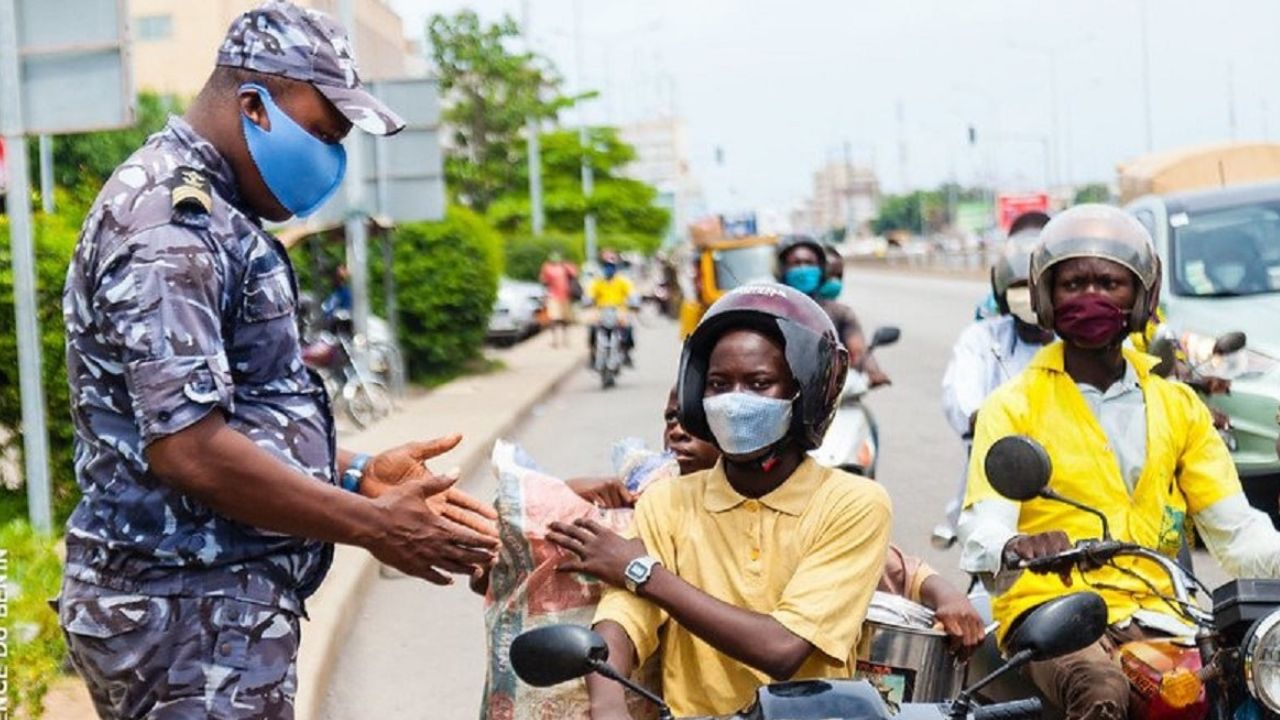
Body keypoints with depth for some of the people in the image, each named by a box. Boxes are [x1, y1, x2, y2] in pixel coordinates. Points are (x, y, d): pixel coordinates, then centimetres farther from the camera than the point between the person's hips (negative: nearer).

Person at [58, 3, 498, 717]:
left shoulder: (210, 214, 16)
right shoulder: (169, 221, -17)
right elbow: (187, 447, -24)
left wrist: (357, 473, 9)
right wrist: (372, 526, -15)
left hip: (222, 608, 10)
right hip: (192, 624, -10)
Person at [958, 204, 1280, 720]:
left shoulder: (1178, 406, 18)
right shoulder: (1014, 406, 6)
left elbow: (1235, 528, 11)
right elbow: (984, 528, -9)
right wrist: (1016, 547, -33)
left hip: (1155, 614, 4)